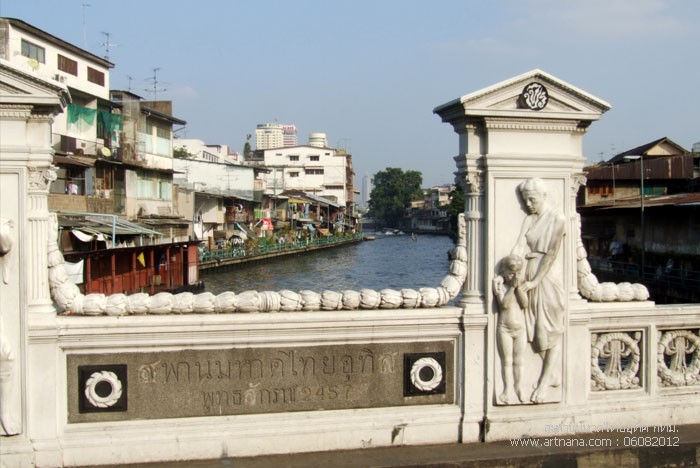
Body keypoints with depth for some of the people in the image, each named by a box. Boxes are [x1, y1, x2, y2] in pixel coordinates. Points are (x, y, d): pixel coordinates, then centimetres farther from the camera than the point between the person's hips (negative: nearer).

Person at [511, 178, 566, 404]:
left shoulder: (557, 218, -8)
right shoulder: (529, 219, 9)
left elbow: (551, 253, -13)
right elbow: (519, 247, -1)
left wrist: (535, 281, -16)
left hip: (548, 275, -6)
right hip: (529, 275, 6)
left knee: (552, 331, 1)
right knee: (535, 329, 10)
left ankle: (544, 381, 6)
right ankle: (553, 375, 24)